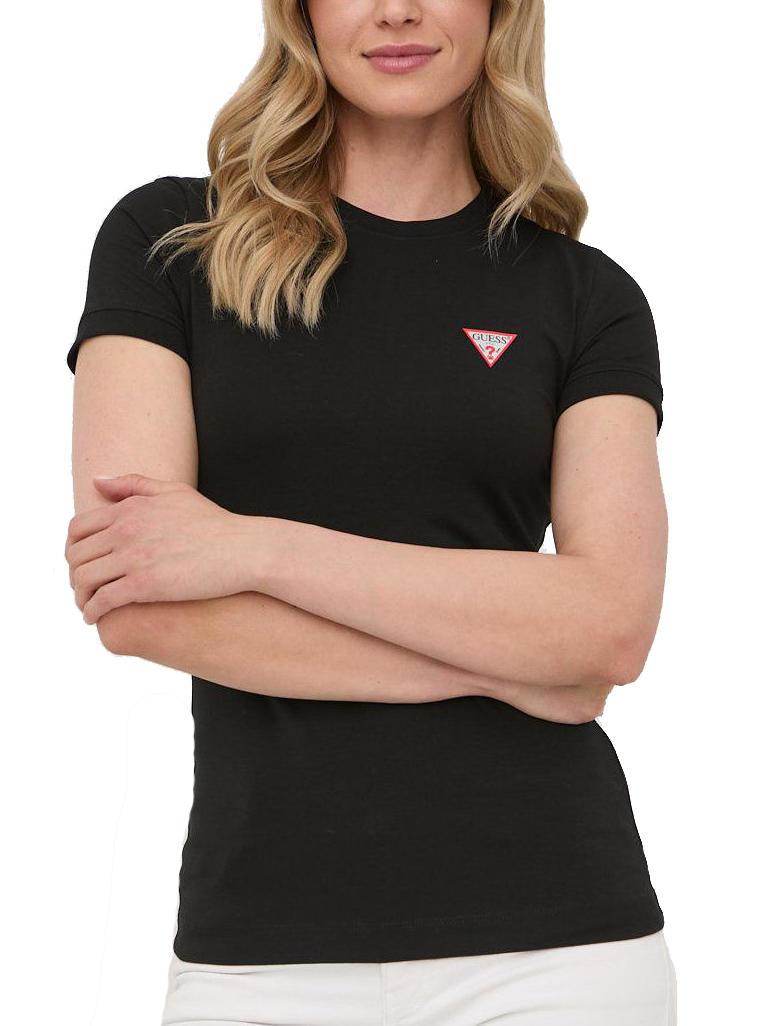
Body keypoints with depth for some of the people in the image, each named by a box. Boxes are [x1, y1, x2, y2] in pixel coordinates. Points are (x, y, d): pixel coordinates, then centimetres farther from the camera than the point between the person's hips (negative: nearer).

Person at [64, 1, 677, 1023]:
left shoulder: (586, 297, 4)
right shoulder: (167, 240, 2)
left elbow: (613, 628, -10)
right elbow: (131, 608, -9)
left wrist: (252, 546, -15)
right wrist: (500, 660, -11)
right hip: (263, 943, 0)